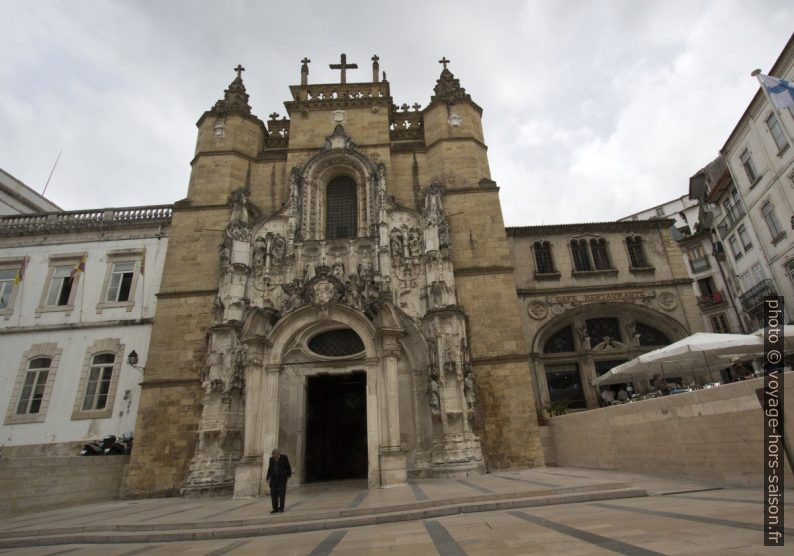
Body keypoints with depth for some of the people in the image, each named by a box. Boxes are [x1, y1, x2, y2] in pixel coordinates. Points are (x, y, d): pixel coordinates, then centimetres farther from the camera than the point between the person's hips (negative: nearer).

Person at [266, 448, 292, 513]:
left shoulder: (284, 457, -8)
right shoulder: (271, 459, 3)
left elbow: (288, 466, -1)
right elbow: (270, 468, 11)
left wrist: (289, 474, 2)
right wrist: (267, 477, 5)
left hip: (282, 478, -3)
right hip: (273, 478, 3)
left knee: (282, 493, -2)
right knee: (273, 493, 0)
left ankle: (281, 508, 7)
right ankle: (275, 508, 8)